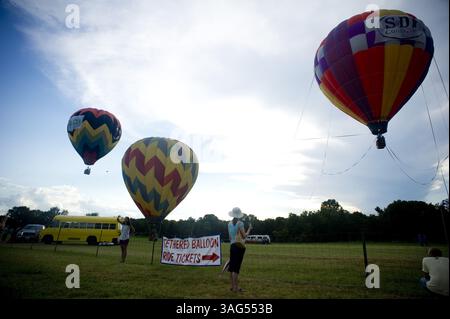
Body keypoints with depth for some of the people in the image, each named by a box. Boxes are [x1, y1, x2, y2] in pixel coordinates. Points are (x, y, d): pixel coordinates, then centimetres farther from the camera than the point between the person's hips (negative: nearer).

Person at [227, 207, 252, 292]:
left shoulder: (229, 224, 9)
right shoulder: (240, 223, -9)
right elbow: (244, 236, -8)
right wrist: (249, 229, 5)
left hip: (232, 246, 6)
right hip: (239, 246, -6)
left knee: (232, 266, 10)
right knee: (237, 267, -3)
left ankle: (233, 286, 20)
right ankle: (235, 287, 1)